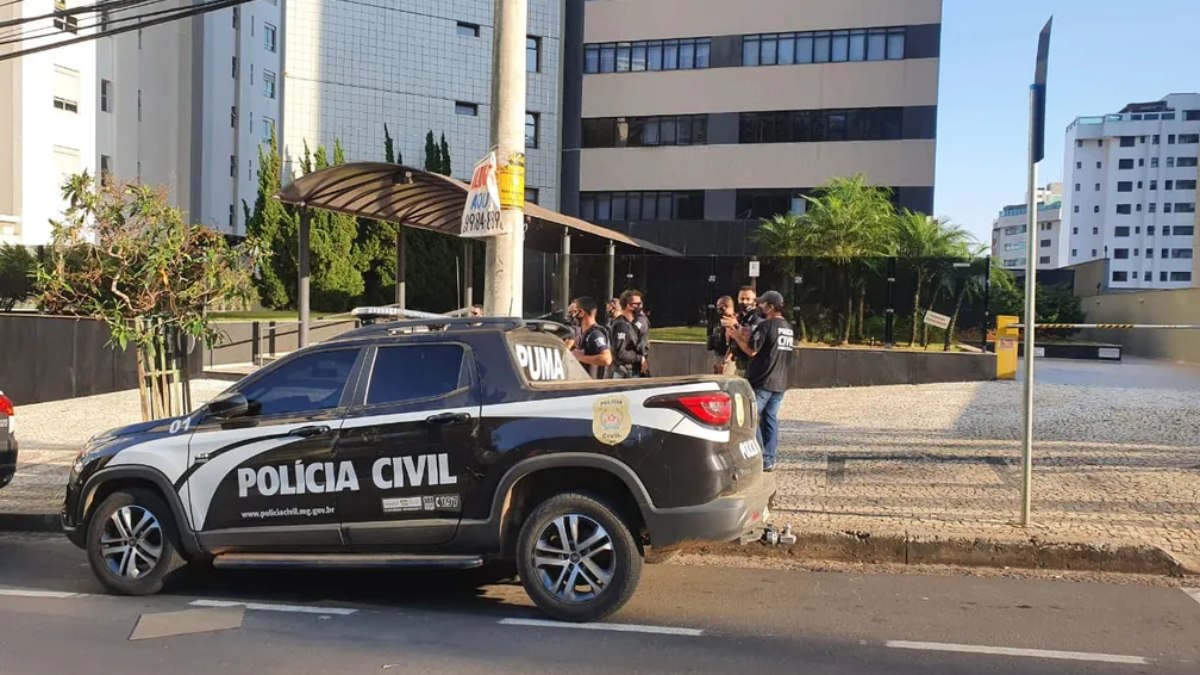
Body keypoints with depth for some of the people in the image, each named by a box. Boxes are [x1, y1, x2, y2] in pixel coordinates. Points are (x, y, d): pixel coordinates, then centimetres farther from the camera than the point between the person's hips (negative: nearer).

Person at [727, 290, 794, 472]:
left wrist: (737, 336, -2)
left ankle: (762, 459, -4)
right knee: (770, 419, 11)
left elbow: (752, 350, -16)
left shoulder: (766, 325, -14)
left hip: (761, 382, -8)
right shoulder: (789, 328, 13)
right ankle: (769, 460, 11)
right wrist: (749, 337, 15)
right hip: (780, 382, 8)